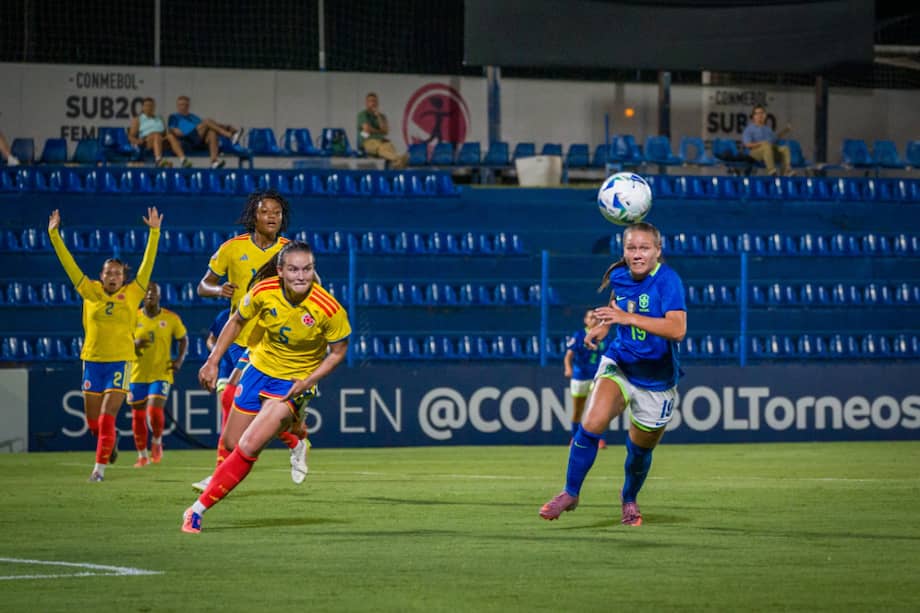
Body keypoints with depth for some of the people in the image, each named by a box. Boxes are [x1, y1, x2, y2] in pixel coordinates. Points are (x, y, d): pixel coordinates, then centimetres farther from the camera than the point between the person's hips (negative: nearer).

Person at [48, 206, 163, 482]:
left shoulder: (132, 293, 1)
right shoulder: (91, 292, 5)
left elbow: (147, 263, -1)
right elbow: (68, 263, 5)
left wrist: (154, 232, -7)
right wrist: (54, 235, 2)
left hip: (120, 362, -3)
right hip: (93, 361, 3)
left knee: (106, 419, -12)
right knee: (93, 423, 11)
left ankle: (100, 468, -8)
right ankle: (110, 442, 42)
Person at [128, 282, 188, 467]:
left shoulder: (171, 318, -2)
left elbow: (183, 339, 12)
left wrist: (180, 359, -3)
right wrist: (134, 345, -15)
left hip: (161, 374, -2)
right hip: (138, 374, 2)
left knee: (155, 411, -17)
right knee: (137, 415, 5)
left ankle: (157, 441, 13)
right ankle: (142, 455, 21)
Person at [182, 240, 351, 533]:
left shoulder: (329, 309, -25)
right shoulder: (264, 292, -18)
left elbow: (338, 351, -8)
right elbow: (237, 322, 3)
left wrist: (308, 381, -19)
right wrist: (213, 361, 0)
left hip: (294, 384, -4)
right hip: (259, 368, 4)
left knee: (248, 447, -17)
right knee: (232, 443, 13)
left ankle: (199, 508, -7)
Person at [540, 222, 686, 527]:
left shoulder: (668, 280, -22)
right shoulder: (619, 276, -4)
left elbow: (677, 329, -36)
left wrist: (628, 318, -40)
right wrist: (602, 327, 4)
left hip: (656, 381, -3)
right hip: (619, 364, 3)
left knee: (640, 449, 14)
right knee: (592, 423, -23)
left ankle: (629, 499, 45)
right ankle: (570, 493, -6)